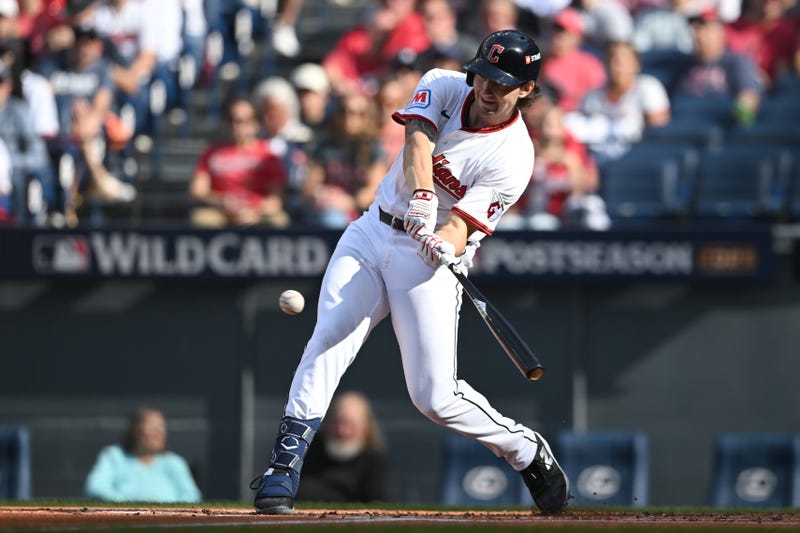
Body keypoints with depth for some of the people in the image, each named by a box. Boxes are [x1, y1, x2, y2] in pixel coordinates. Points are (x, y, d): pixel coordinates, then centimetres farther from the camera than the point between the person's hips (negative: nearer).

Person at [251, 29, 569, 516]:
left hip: (430, 257, -3)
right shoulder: (445, 87, -1)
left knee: (435, 397, -9)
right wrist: (421, 197, -40)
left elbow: (463, 225, -21)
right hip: (371, 235, 3)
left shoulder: (513, 159, -13)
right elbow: (418, 141, -20)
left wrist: (446, 245, -45)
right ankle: (284, 466, -23)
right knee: (330, 337, -20)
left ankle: (528, 453, 17)